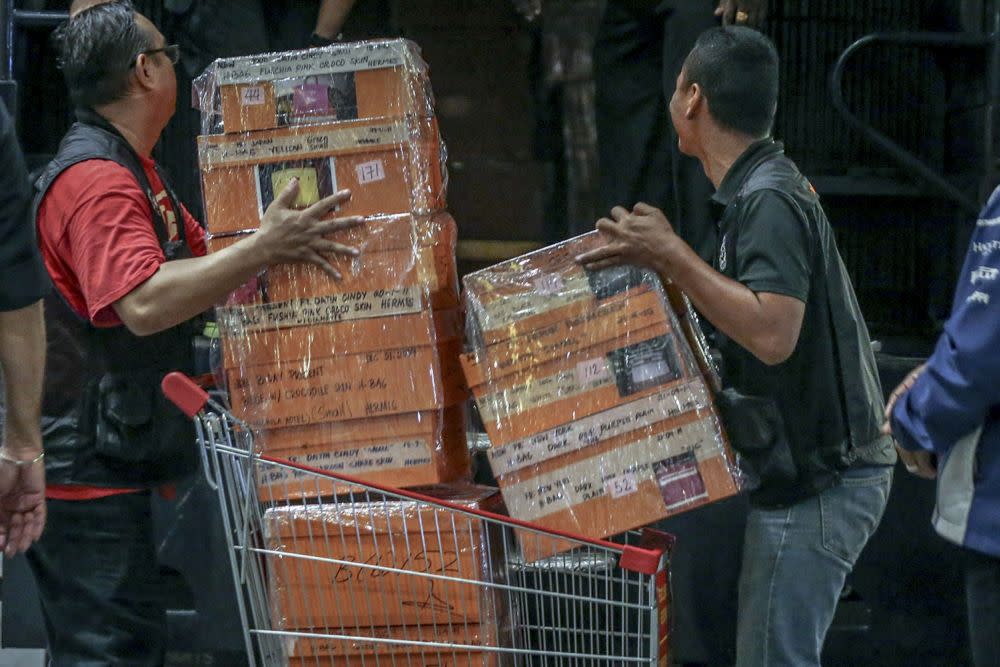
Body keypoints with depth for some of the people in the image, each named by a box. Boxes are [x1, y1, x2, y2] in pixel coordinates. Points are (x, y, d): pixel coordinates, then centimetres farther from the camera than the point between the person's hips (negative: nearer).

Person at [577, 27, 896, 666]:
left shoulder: (769, 202, -19)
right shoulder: (763, 189, 14)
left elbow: (771, 335, -31)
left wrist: (671, 256, -25)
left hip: (816, 482, -10)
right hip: (815, 469, 10)